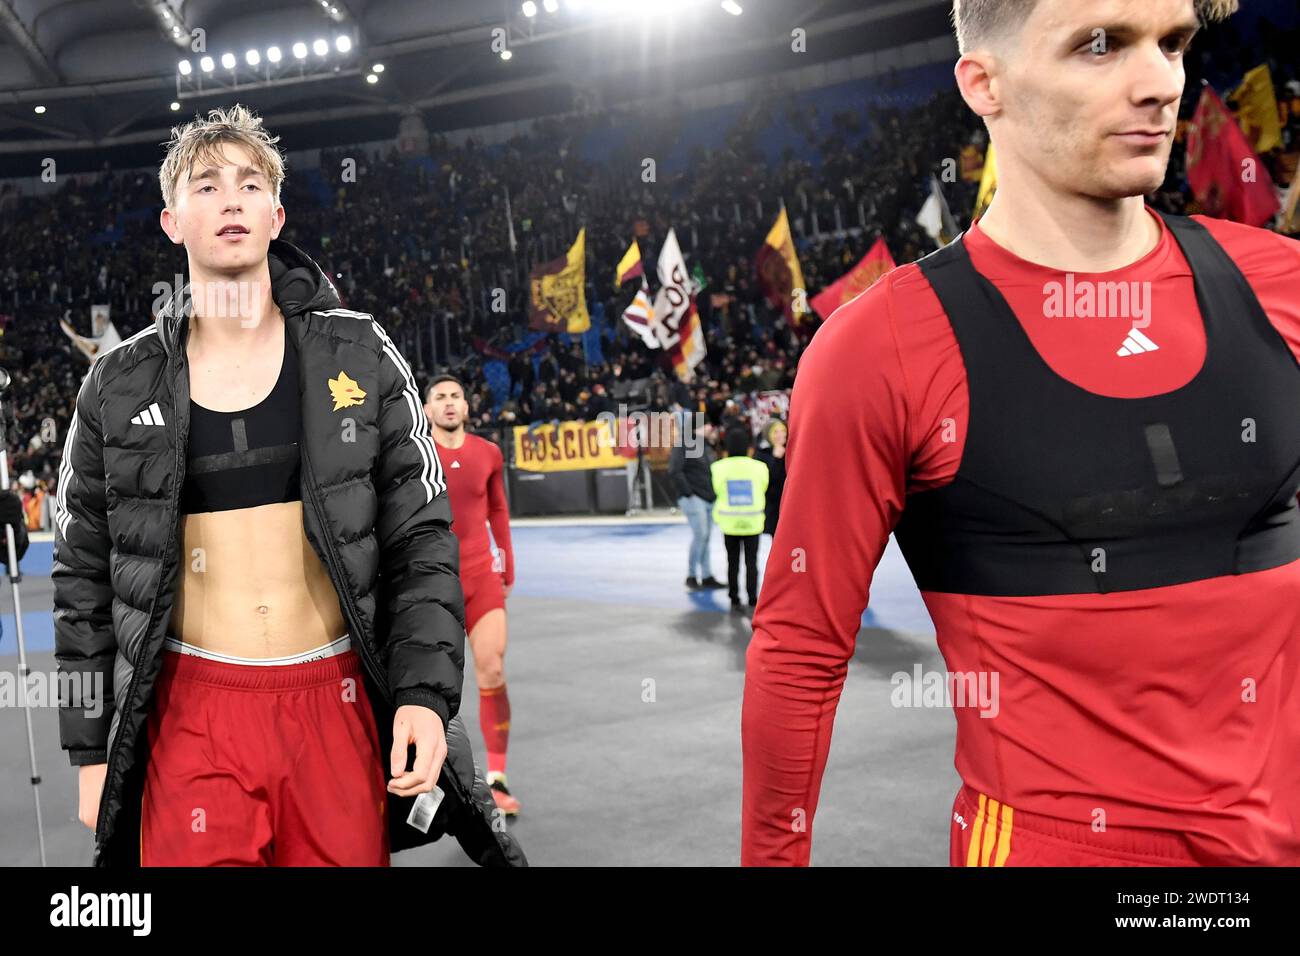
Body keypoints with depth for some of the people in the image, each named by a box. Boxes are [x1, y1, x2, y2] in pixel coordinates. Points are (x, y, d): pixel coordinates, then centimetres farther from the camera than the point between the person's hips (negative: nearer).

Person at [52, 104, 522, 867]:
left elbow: (422, 537, 1)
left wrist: (426, 693, -9)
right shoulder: (119, 387, 3)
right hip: (190, 712, 0)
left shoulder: (360, 356, 1)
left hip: (339, 701, 0)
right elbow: (85, 580, 8)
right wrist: (92, 750, 5)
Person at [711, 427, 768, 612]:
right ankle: (752, 598, 6)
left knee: (732, 562, 11)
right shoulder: (758, 467, -8)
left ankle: (734, 599, 13)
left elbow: (717, 490, 3)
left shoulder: (719, 467, -8)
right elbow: (763, 489, 6)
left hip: (729, 522, 1)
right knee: (751, 562, 8)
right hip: (753, 522, -1)